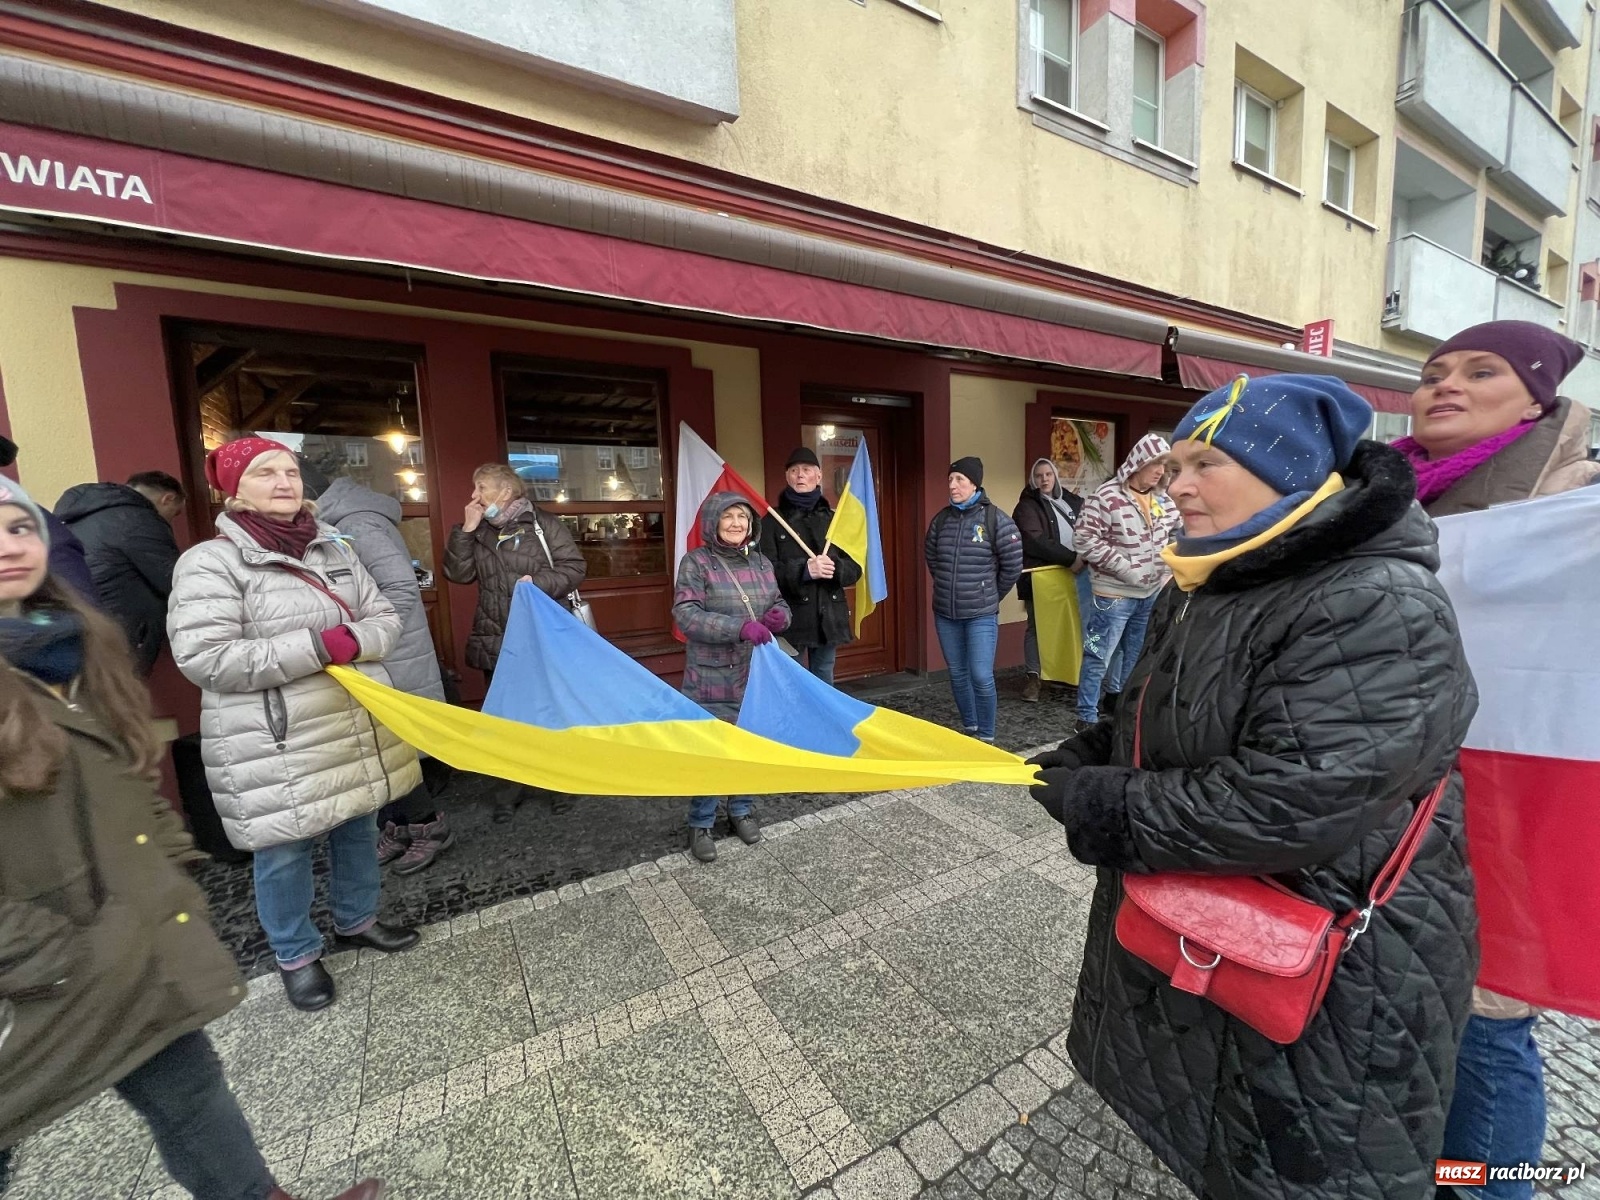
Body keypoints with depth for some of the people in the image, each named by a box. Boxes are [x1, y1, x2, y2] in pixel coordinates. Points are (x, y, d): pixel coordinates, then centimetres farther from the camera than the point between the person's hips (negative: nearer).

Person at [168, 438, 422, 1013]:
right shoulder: (211, 562, -10)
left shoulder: (334, 548, 7)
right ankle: (296, 955, 34)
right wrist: (316, 647, -23)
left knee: (357, 828, 19)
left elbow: (386, 620, 7)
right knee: (284, 852, 11)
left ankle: (357, 920, 42)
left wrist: (354, 641, -14)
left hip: (359, 724, 6)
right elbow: (204, 659, -18)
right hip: (276, 744, -5)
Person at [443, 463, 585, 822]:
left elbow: (575, 567, -9)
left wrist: (539, 583, -22)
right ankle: (513, 783, 30)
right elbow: (457, 574, 0)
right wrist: (466, 529, -6)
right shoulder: (479, 533, 10)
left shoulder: (543, 525, -5)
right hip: (496, 644, 5)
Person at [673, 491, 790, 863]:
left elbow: (779, 604, 16)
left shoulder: (760, 562, 7)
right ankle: (700, 824, 24)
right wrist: (739, 627, -29)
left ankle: (742, 810, 37)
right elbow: (685, 615, -18)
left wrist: (780, 616, -10)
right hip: (712, 679, -5)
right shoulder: (696, 562, -8)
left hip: (756, 675, 5)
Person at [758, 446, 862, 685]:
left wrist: (835, 568, -15)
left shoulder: (833, 518, 11)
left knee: (824, 683, 14)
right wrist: (804, 570, -26)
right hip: (790, 619, -4)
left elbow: (854, 568, 8)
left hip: (829, 618, 4)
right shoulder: (772, 520, -1)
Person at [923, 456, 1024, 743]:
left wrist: (990, 596, 4)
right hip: (945, 613, 5)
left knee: (981, 676, -6)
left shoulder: (995, 519, -9)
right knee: (957, 674, 13)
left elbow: (1012, 566, -4)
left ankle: (986, 736, 12)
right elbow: (931, 557, 18)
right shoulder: (941, 519, 4)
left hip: (981, 615, -4)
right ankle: (969, 728, 30)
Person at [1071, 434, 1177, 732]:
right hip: (1114, 594, -7)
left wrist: (1168, 569, 6)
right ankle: (1087, 716, 10)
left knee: (1136, 654, 19)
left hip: (1151, 593, 7)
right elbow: (1086, 538, -19)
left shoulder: (1163, 500, 5)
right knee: (1098, 657, -1)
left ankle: (1117, 697, 37)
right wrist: (1126, 569, -19)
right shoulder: (1108, 495, -15)